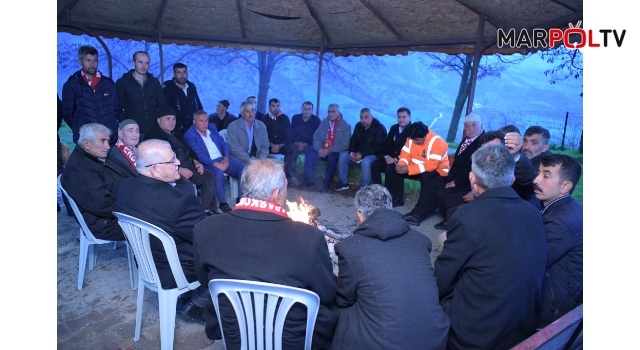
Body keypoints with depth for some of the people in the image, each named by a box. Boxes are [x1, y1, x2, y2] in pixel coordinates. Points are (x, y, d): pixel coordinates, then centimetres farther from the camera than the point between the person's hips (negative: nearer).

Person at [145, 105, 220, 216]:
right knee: (188, 185, -32)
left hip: (188, 168, 9)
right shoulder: (154, 135, -7)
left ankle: (208, 208, 2)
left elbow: (188, 150, 25)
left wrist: (196, 162, 6)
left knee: (209, 175, 0)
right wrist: (179, 170, -21)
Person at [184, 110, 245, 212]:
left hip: (222, 160, 6)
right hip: (207, 163, -6)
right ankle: (223, 203, -22)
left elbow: (224, 144, 15)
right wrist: (216, 164, -23)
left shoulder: (212, 127, 16)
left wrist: (226, 158, -5)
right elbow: (199, 155, -13)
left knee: (243, 168, -16)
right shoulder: (189, 135, -3)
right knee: (219, 173, -37)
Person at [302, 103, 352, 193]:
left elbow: (344, 145, -14)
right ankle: (310, 179, -12)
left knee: (332, 157, -37)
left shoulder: (345, 126, -5)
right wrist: (319, 149, -13)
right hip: (323, 150, 5)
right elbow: (316, 137, 7)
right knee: (309, 151, -20)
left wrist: (329, 151, -21)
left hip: (336, 152, -4)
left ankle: (326, 183, -20)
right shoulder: (324, 122, 11)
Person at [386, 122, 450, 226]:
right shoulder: (412, 139, -4)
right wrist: (401, 165, -27)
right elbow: (405, 155, -2)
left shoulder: (437, 142, -24)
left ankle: (417, 214, -41)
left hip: (436, 171, -6)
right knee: (391, 168, -9)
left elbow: (431, 166, -31)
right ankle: (396, 198, -1)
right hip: (416, 167, 7)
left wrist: (408, 169, -35)